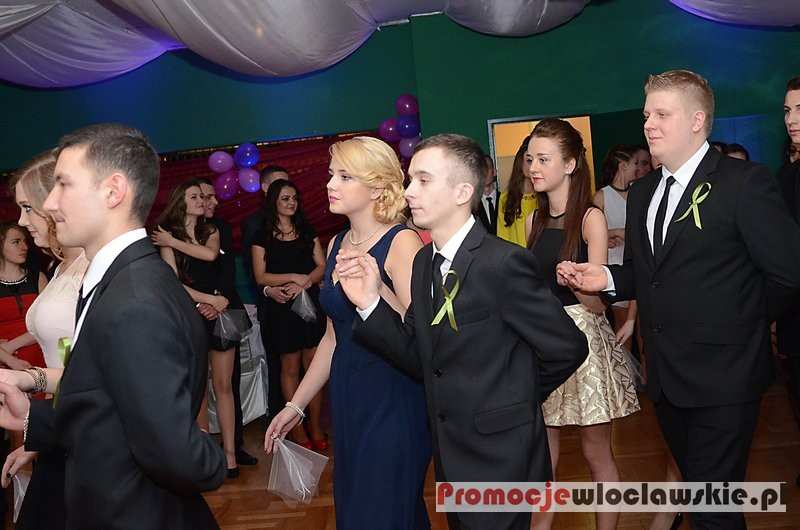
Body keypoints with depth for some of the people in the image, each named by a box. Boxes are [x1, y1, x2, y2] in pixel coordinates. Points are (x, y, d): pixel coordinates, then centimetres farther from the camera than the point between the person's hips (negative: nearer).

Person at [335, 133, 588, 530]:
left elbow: (567, 348, -14)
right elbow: (420, 359, 1)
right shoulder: (423, 262, 2)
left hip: (500, 461, -7)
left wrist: (514, 400, 0)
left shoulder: (504, 263, -21)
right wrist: (370, 302, -13)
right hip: (450, 458, 7)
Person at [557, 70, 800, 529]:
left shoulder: (744, 183, -13)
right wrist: (607, 279, -3)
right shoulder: (642, 193, 10)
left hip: (722, 379, -7)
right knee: (694, 486, 23)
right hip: (666, 376, 7)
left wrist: (750, 318, -6)